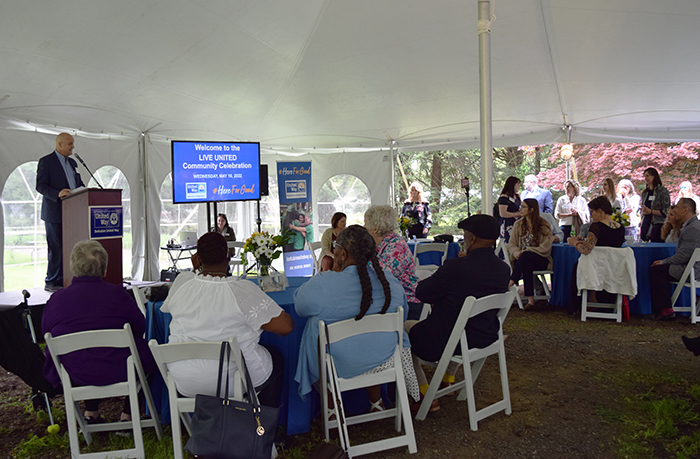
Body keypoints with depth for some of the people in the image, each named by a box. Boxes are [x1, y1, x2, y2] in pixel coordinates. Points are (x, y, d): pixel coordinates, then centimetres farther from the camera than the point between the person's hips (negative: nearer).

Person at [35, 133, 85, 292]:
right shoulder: (46, 161, -4)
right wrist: (57, 194, -27)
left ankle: (63, 280, 12)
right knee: (56, 248, -5)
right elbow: (40, 186, -11)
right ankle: (51, 282, 5)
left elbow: (79, 183, 22)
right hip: (54, 213, -7)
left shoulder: (72, 163, 18)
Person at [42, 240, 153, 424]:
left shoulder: (55, 299, -6)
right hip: (117, 372, -4)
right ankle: (128, 415, 25)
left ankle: (91, 412, 34)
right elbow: (141, 327, -2)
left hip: (72, 375, 4)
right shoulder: (116, 294, -14)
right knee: (145, 351, 23)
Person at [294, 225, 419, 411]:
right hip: (383, 358, 3)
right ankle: (376, 402, 42)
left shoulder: (321, 285, -24)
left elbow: (300, 306, -3)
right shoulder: (390, 281, -10)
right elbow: (402, 315, 8)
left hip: (338, 365, -3)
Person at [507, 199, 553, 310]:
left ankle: (510, 284, -41)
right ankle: (530, 299, -42)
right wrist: (517, 252, -15)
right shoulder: (518, 224, 13)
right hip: (522, 260, 2)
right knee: (527, 266, -36)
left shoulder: (544, 226, 0)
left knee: (526, 256, -37)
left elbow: (545, 248, -8)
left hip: (541, 260, -2)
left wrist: (525, 251, -16)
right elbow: (511, 244, 9)